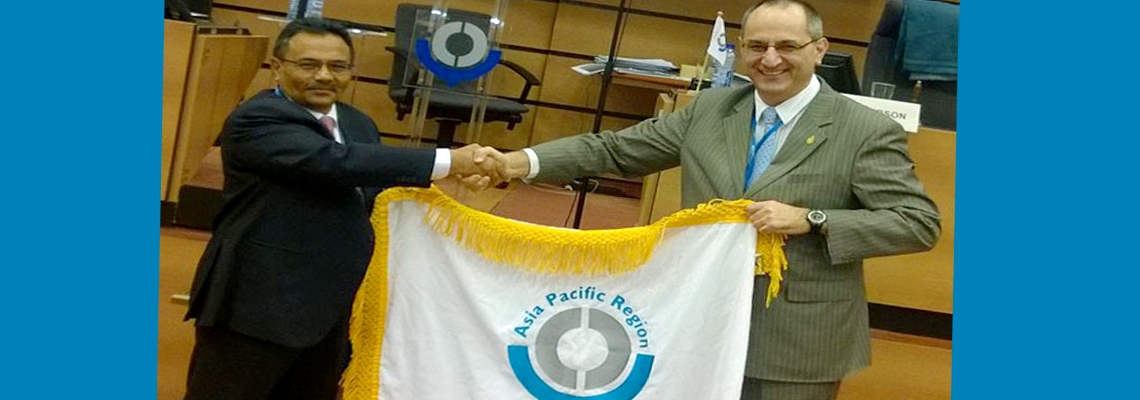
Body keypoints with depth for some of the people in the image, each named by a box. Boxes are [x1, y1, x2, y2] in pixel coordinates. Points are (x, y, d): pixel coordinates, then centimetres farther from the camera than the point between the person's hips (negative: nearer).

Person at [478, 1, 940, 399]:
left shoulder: (867, 132, -9)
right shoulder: (709, 108, 4)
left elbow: (920, 223, -11)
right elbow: (617, 149, 5)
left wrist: (809, 220, -23)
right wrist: (519, 162, -7)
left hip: (797, 345, -4)